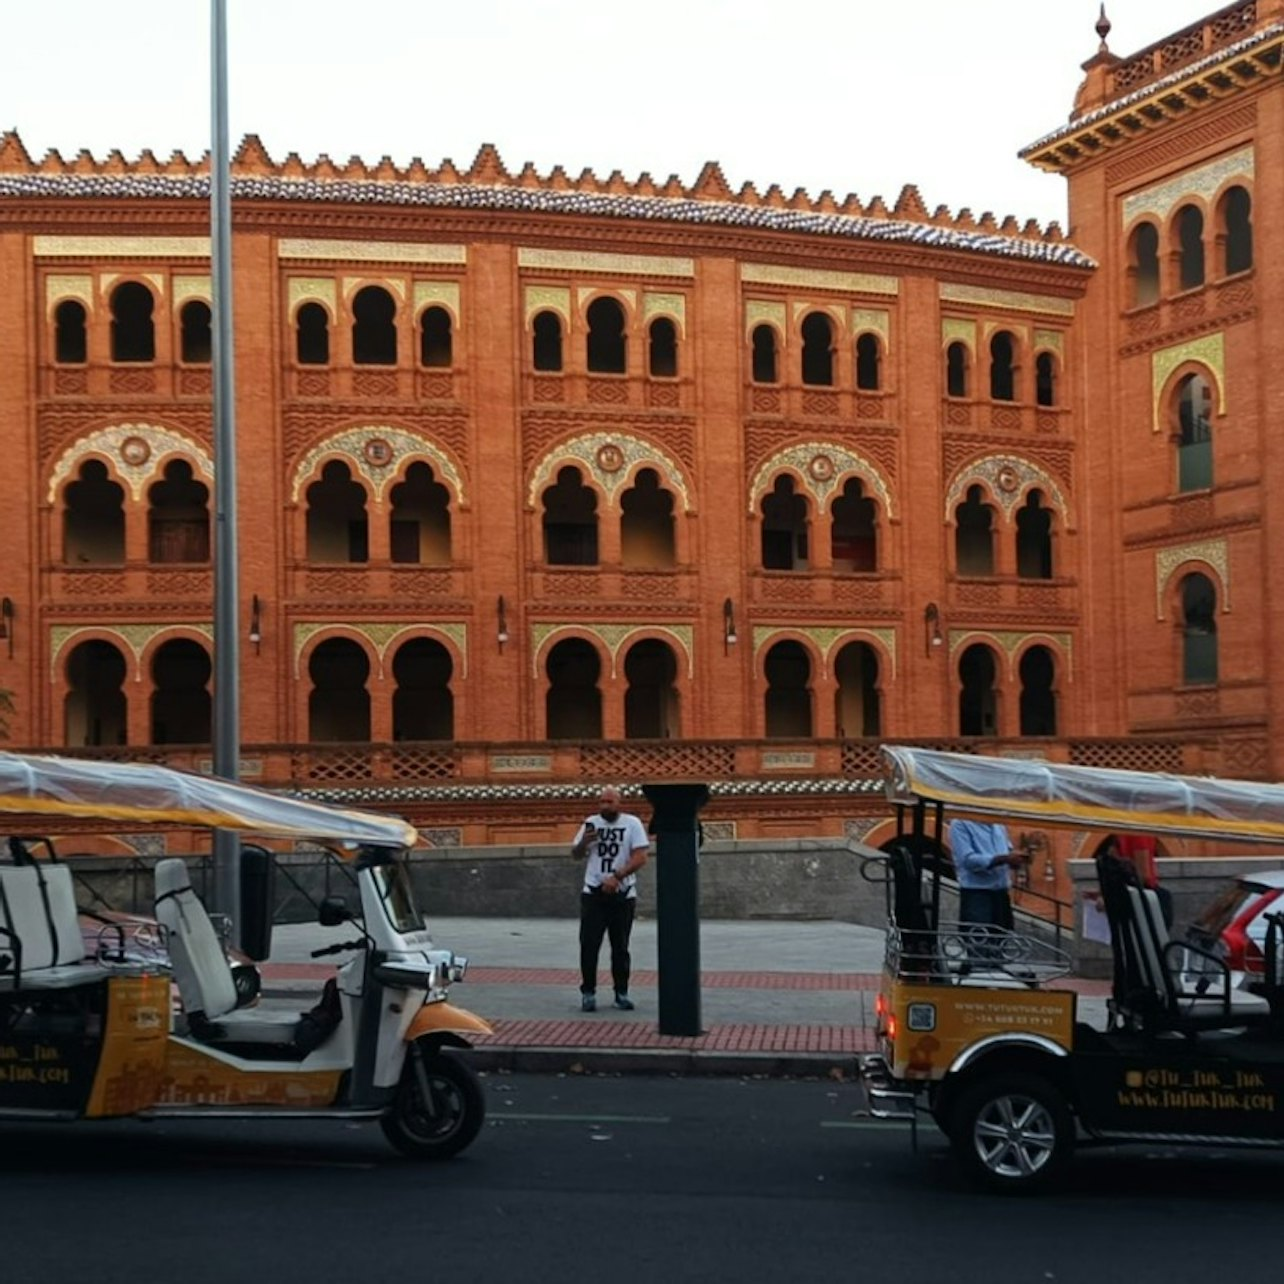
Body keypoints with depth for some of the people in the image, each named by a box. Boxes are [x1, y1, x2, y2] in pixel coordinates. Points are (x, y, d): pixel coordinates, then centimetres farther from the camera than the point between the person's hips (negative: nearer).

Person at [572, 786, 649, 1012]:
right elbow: (575, 855, 12)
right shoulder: (591, 823, 7)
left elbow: (640, 857, -10)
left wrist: (617, 877, -21)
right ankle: (588, 992, 4)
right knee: (589, 945, -3)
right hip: (593, 894, 2)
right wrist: (584, 842, -10)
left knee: (620, 947, 6)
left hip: (623, 894, -2)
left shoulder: (632, 824, -2)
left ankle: (621, 992, 16)